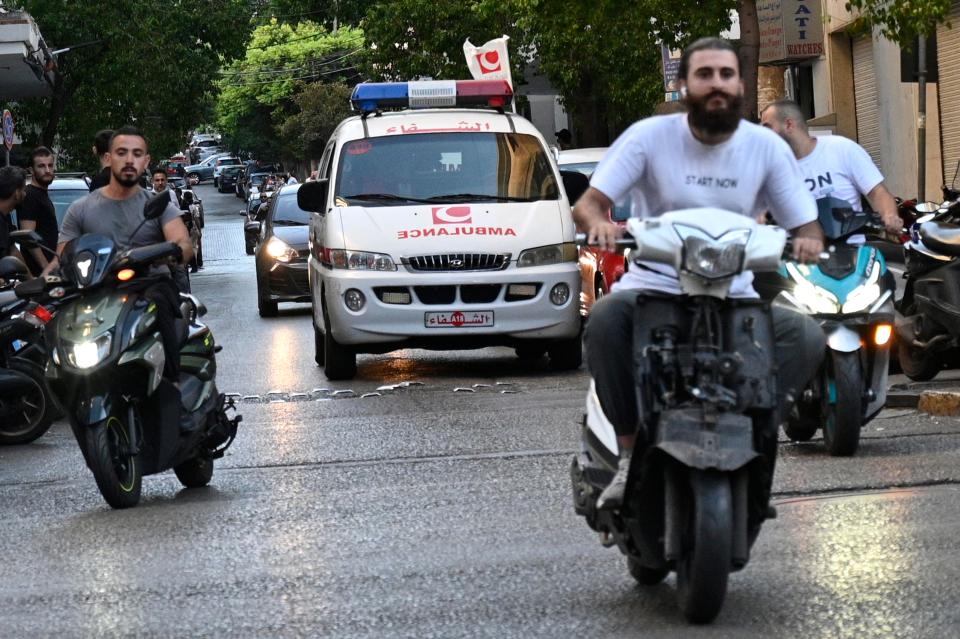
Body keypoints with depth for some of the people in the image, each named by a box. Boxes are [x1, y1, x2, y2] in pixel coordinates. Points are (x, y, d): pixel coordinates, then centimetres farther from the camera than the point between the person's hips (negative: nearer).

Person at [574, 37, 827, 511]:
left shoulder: (766, 147, 5)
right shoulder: (649, 136, -1)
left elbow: (804, 223, 5)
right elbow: (587, 204, -6)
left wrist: (808, 239, -20)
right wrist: (598, 222, -32)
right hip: (654, 288, -2)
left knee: (807, 337, -25)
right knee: (605, 321, -34)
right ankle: (630, 453, -21)